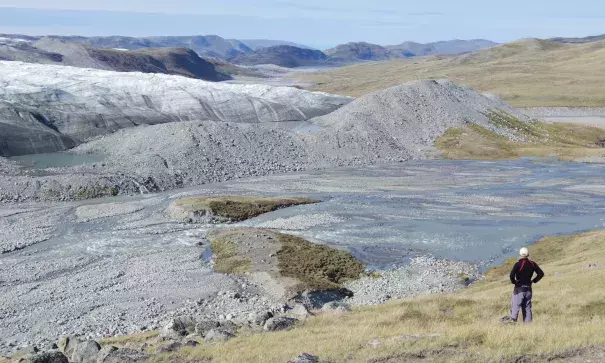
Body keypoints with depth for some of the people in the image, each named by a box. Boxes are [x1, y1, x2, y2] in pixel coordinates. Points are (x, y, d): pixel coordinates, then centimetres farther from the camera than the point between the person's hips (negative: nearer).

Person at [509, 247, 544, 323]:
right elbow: (541, 274, 6)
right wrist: (533, 281, 10)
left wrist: (514, 282, -7)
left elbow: (512, 274, -25)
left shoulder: (518, 264, -13)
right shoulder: (532, 264, 3)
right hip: (528, 289, 5)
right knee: (527, 308, 13)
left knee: (515, 307, -2)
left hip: (519, 289, -5)